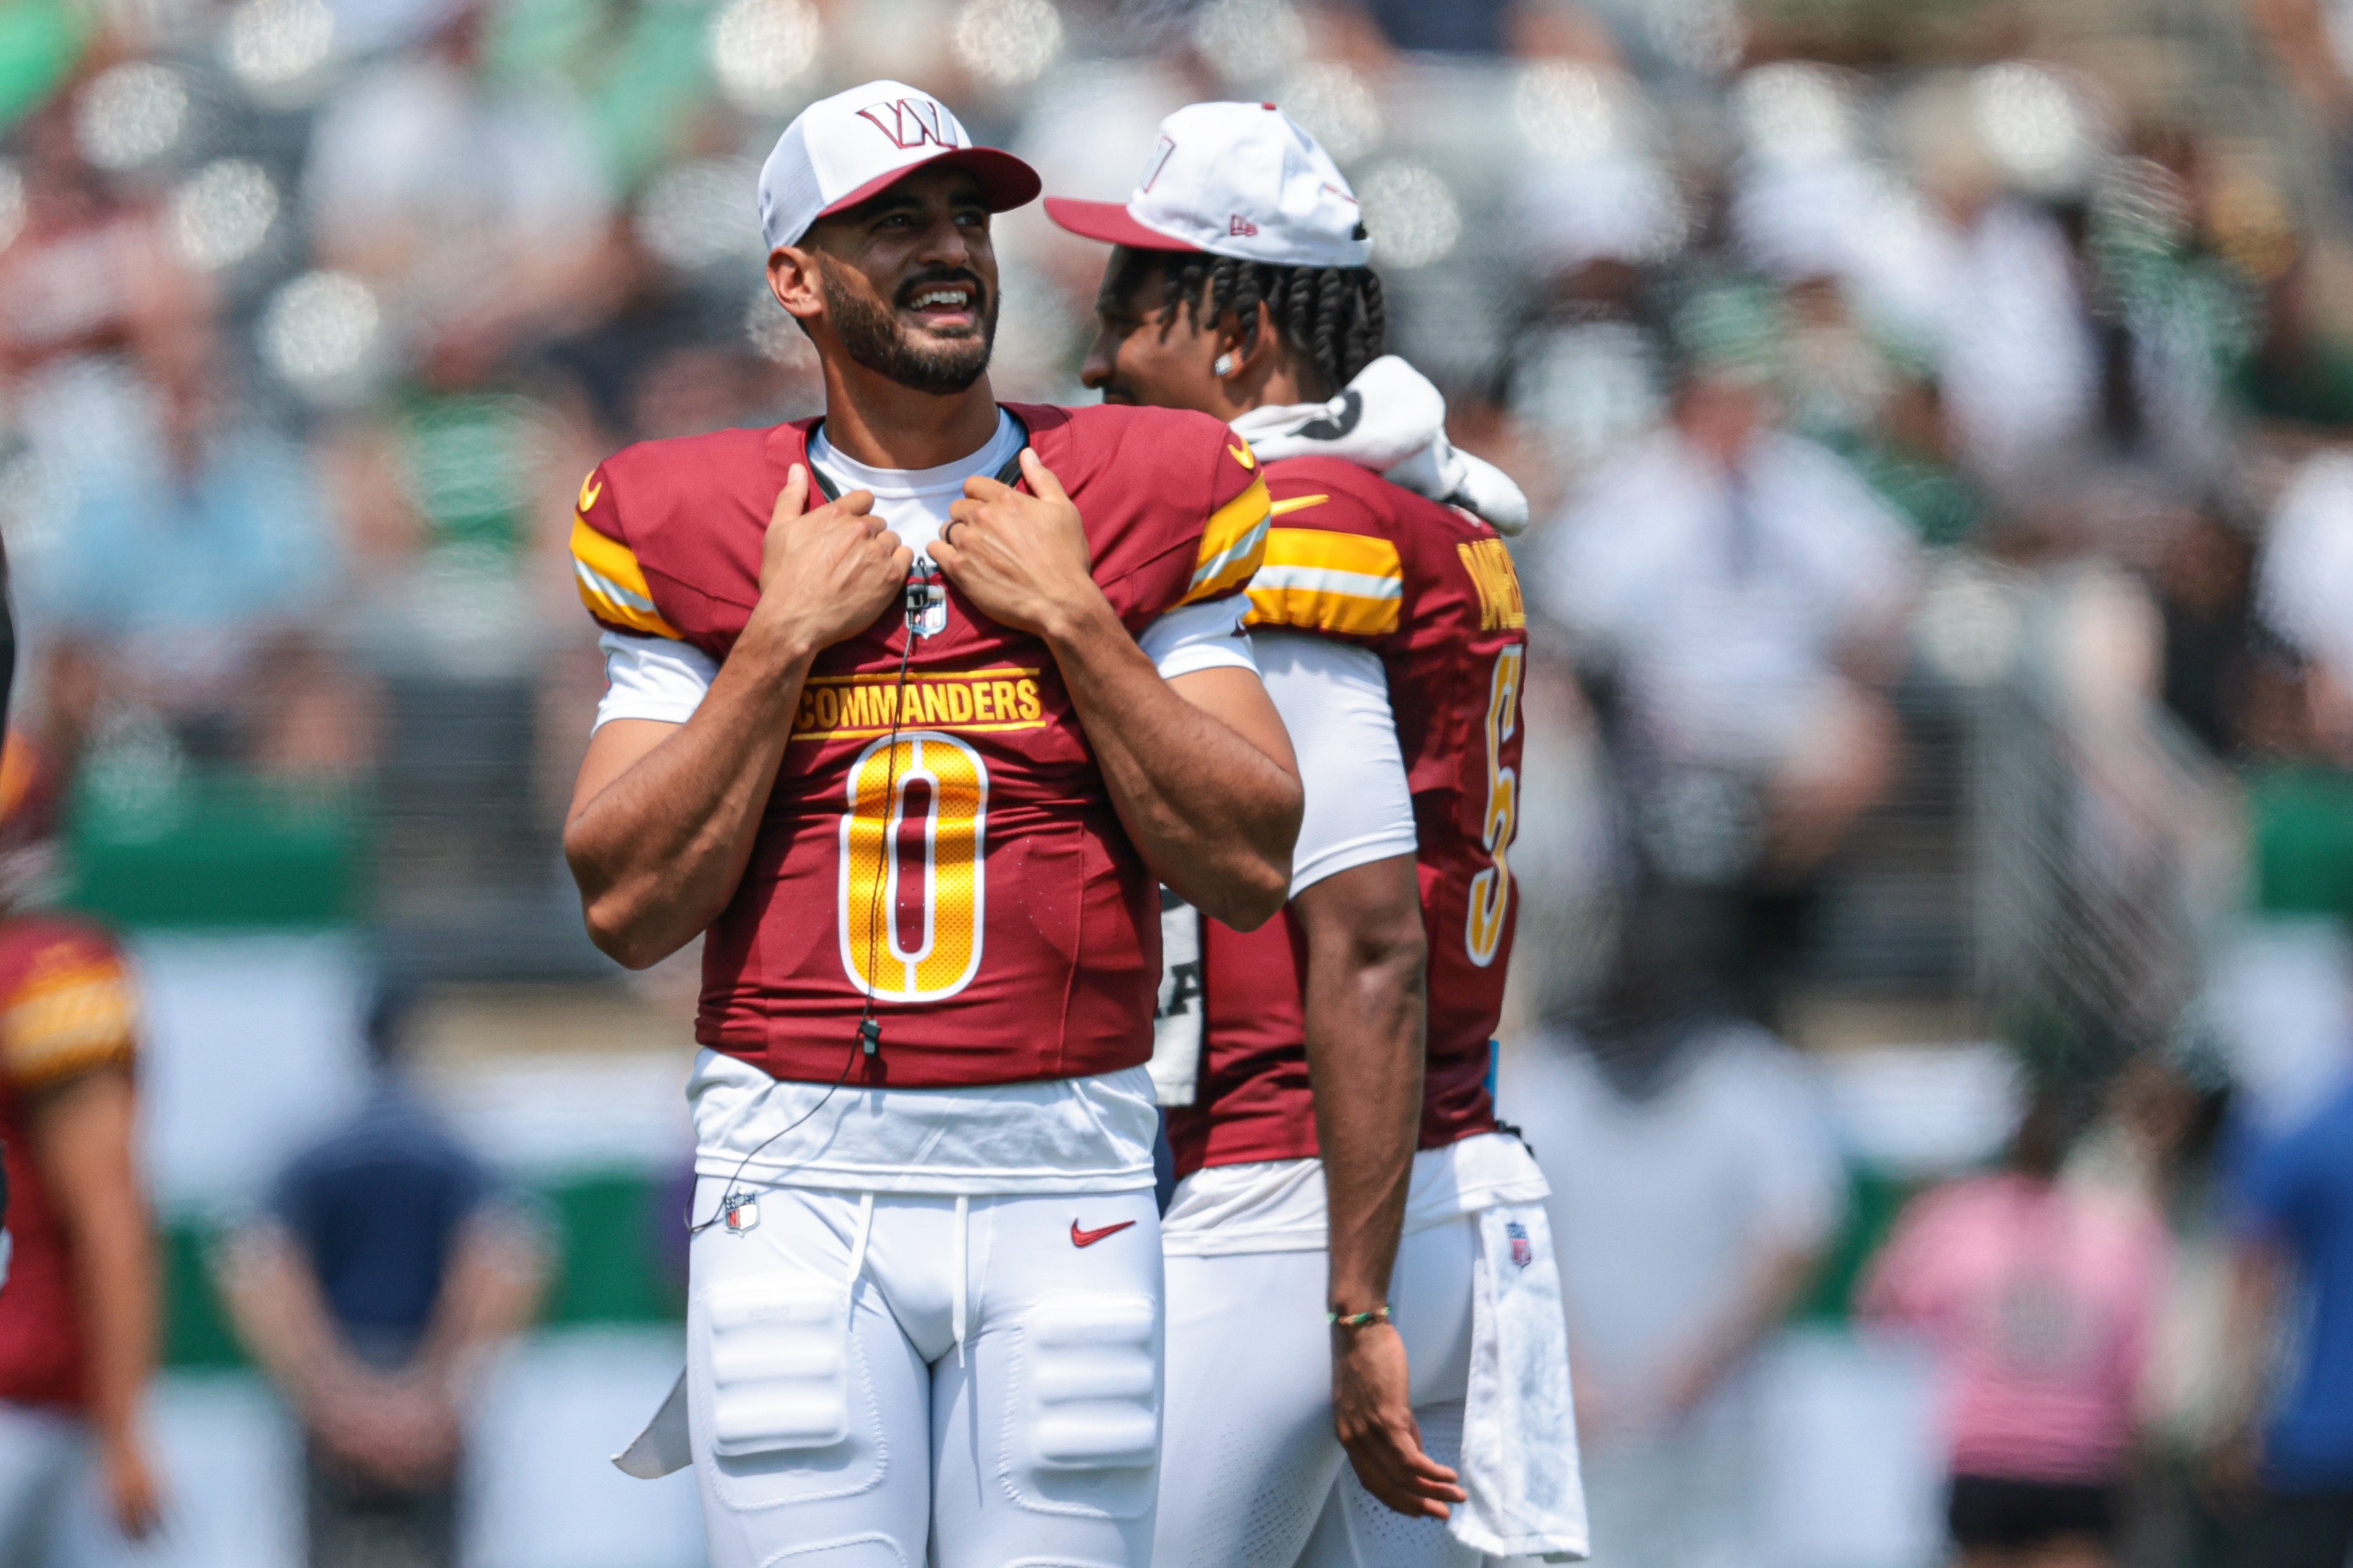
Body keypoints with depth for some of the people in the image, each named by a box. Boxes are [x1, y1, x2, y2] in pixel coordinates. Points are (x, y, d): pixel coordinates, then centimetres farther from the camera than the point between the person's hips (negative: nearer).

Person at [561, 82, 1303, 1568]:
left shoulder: (1146, 507, 6)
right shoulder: (686, 531, 6)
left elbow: (1250, 870, -1)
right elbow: (630, 903, -1)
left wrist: (1071, 619, -7)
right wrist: (785, 638, -7)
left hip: (1064, 1175, 0)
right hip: (798, 1175, 0)